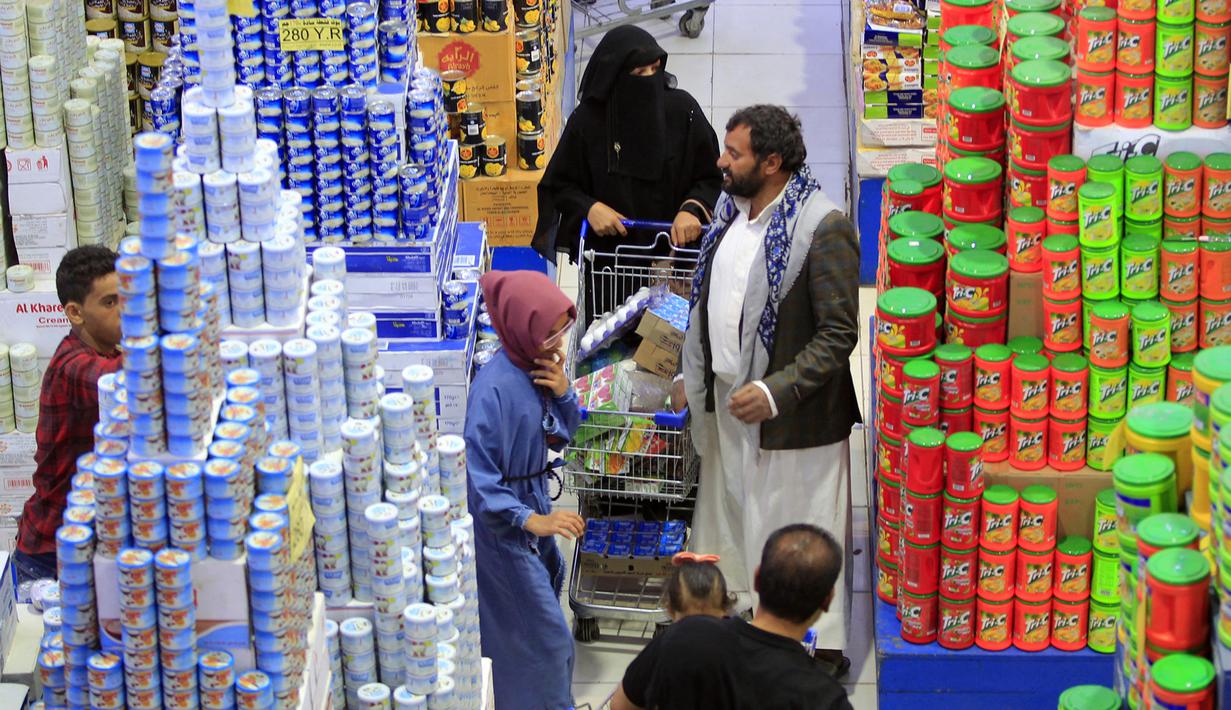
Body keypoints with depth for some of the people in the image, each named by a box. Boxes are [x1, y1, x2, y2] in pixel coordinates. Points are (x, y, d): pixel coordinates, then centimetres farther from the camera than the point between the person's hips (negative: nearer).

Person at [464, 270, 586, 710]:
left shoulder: (540, 365, -7)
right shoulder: (494, 389, -31)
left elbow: (560, 436, 6)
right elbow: (479, 477, -30)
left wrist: (563, 391, -14)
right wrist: (532, 520, -36)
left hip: (534, 505, 9)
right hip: (504, 523, -9)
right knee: (546, 636, 0)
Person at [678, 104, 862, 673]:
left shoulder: (824, 229, -20)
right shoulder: (729, 212, 6)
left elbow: (839, 334, -20)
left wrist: (775, 391, -25)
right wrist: (691, 376, 14)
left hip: (792, 414, -8)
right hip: (725, 402, 8)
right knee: (729, 520, 20)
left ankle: (823, 648, 16)